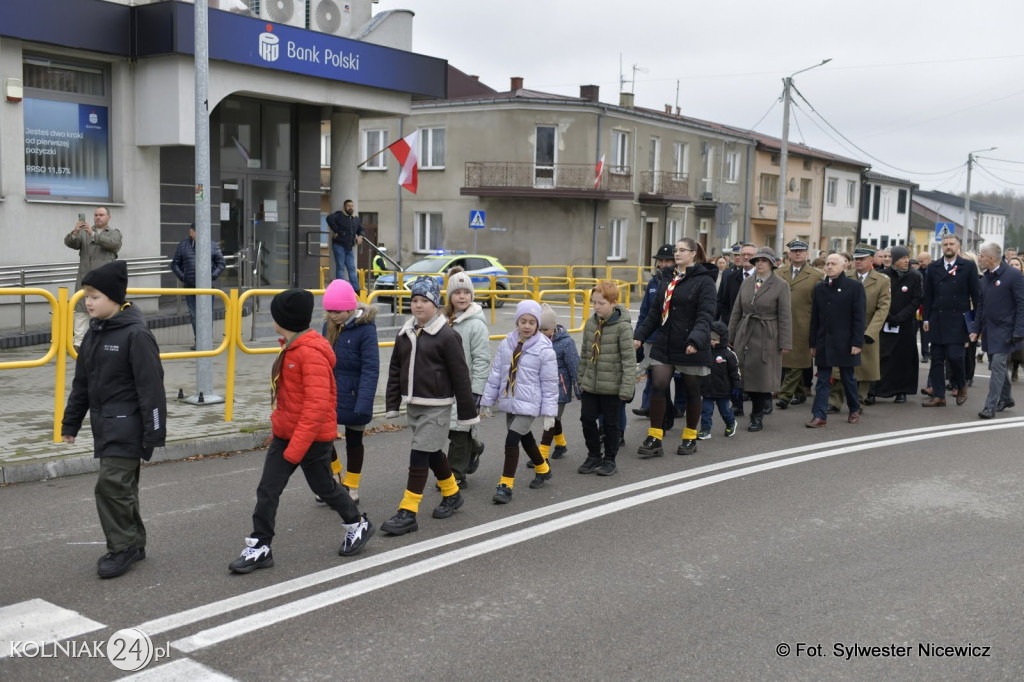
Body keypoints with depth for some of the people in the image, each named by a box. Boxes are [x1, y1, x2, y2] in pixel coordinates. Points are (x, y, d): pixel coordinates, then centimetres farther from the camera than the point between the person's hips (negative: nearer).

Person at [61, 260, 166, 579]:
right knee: (122, 488, 14)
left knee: (111, 484, -10)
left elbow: (151, 388, -17)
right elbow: (81, 383, 17)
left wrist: (153, 434, -18)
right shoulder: (94, 333, 9)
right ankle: (133, 544, 25)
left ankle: (122, 548, 4)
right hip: (104, 425, 8)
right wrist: (71, 422, 18)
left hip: (127, 426, -8)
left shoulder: (136, 334, -16)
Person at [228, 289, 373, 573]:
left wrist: (296, 448, -26)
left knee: (324, 487, 11)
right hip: (285, 433, 9)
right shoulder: (291, 347, 8)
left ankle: (357, 525, 34)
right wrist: (278, 429, 21)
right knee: (267, 490, 4)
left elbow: (317, 405, -27)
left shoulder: (311, 353, -23)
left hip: (313, 436, -8)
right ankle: (259, 548, 13)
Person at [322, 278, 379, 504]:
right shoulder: (330, 325, 1)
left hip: (353, 396, -5)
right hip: (329, 393, 5)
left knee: (353, 440, 11)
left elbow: (370, 370, -21)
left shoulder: (365, 328, -19)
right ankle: (335, 478, 27)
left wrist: (363, 405, -27)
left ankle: (351, 488, 28)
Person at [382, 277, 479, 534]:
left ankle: (408, 513, -5)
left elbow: (460, 376, -10)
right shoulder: (405, 333, 7)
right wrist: (392, 405, 9)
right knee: (433, 454, 18)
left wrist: (467, 412, -9)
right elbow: (395, 370, 13)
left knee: (419, 456, -9)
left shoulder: (447, 335, -12)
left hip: (436, 407, -7)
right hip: (413, 405, 7)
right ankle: (452, 494, 39)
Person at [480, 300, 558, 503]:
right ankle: (542, 469, 45)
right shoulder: (506, 344, 1)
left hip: (529, 404, -5)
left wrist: (548, 412, -8)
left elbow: (550, 383, -7)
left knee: (512, 440, -14)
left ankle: (506, 485, -5)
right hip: (509, 402, 5)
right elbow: (496, 373, 6)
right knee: (525, 438, 20)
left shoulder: (544, 350, -10)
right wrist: (487, 400, 6)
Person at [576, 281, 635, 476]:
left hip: (612, 386, -5)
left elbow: (629, 359, -16)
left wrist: (627, 388, -18)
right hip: (590, 385, 5)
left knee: (610, 423, 8)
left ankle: (609, 460, 23)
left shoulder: (622, 326, -15)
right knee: (587, 419, 7)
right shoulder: (590, 323, 4)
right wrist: (581, 380, 14)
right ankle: (594, 456, 25)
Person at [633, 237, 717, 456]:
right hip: (664, 345, 5)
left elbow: (705, 315, -18)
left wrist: (696, 340, -32)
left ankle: (690, 438, 25)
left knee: (692, 391, 9)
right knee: (657, 387, -6)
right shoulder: (669, 280, 12)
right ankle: (654, 439, 0)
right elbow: (656, 312, 15)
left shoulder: (704, 280, -8)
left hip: (691, 348, -5)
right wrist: (640, 335, 7)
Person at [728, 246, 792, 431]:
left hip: (766, 338, -4)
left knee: (761, 375, -2)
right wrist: (730, 337, 10)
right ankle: (764, 403, 31)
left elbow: (784, 317, -6)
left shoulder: (780, 285, -4)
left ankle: (757, 417, 10)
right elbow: (737, 312, 12)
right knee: (746, 373, 6)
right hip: (744, 336, 4)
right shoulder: (746, 283, 9)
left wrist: (785, 343, -10)